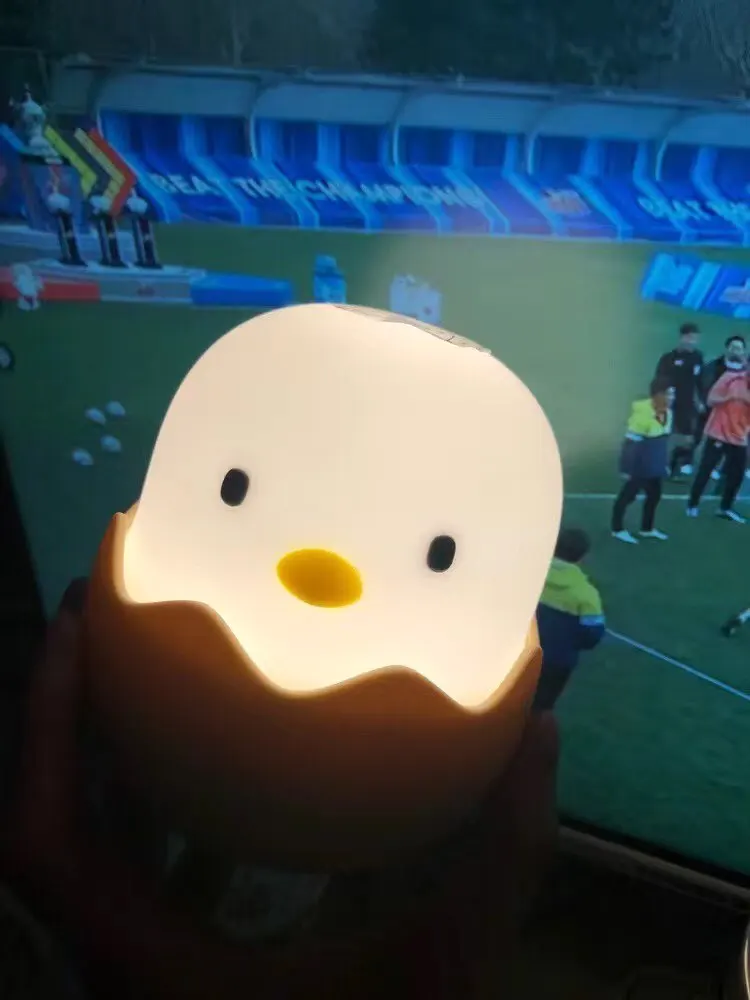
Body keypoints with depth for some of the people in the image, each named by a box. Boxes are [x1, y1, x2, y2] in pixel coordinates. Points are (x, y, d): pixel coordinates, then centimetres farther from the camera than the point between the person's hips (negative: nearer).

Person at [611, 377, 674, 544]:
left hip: (655, 465, 8)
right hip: (639, 464, -8)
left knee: (655, 494, 17)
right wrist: (627, 468, -19)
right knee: (628, 495, 7)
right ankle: (618, 529, 22)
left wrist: (665, 463, 18)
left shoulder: (667, 413, 1)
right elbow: (630, 443, -22)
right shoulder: (643, 414, -26)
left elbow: (664, 439, 13)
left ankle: (647, 528, 35)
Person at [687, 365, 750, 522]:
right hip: (718, 434, -4)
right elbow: (711, 400, -9)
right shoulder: (731, 377, -8)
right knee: (705, 470, 0)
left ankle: (725, 508, 18)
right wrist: (730, 396, -25)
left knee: (737, 474, 3)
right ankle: (692, 504, 13)